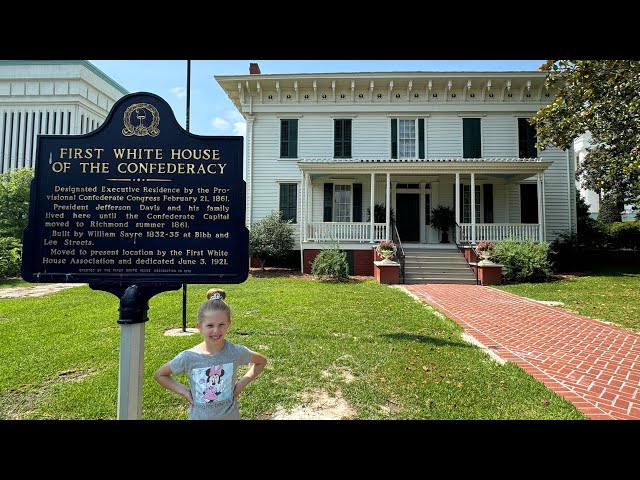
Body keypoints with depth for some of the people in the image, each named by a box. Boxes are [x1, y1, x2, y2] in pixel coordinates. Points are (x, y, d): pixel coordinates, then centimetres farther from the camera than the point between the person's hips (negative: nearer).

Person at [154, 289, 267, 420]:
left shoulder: (237, 352, -17)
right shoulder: (188, 357, -17)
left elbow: (261, 362, 1)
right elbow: (159, 375, 0)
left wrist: (241, 384, -7)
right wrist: (183, 391, -9)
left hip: (230, 415, 0)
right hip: (199, 416, 0)